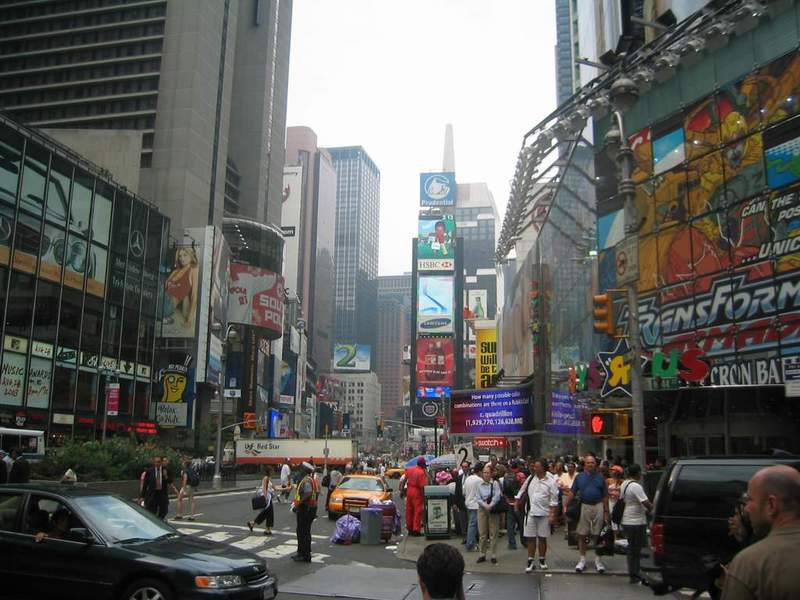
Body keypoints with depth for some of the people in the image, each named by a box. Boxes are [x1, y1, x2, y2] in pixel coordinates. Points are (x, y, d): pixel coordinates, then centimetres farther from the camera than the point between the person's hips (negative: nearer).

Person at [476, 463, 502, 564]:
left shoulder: (495, 483, -3)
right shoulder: (480, 485, 5)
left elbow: (497, 497, -11)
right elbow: (478, 499, 1)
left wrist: (490, 506, -20)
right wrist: (485, 505, -15)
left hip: (493, 509, -2)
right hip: (482, 509, 2)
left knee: (493, 534, 2)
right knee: (482, 534, 6)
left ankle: (494, 556, 9)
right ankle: (482, 555, 15)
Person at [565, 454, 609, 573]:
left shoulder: (600, 477, 6)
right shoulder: (579, 477, 5)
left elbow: (605, 496, 6)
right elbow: (572, 493, 4)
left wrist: (606, 511, 2)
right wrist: (566, 506, -5)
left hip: (598, 507, 0)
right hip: (583, 507, 0)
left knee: (597, 535, 5)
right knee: (582, 535, 3)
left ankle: (598, 560, 16)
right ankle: (582, 560, 13)